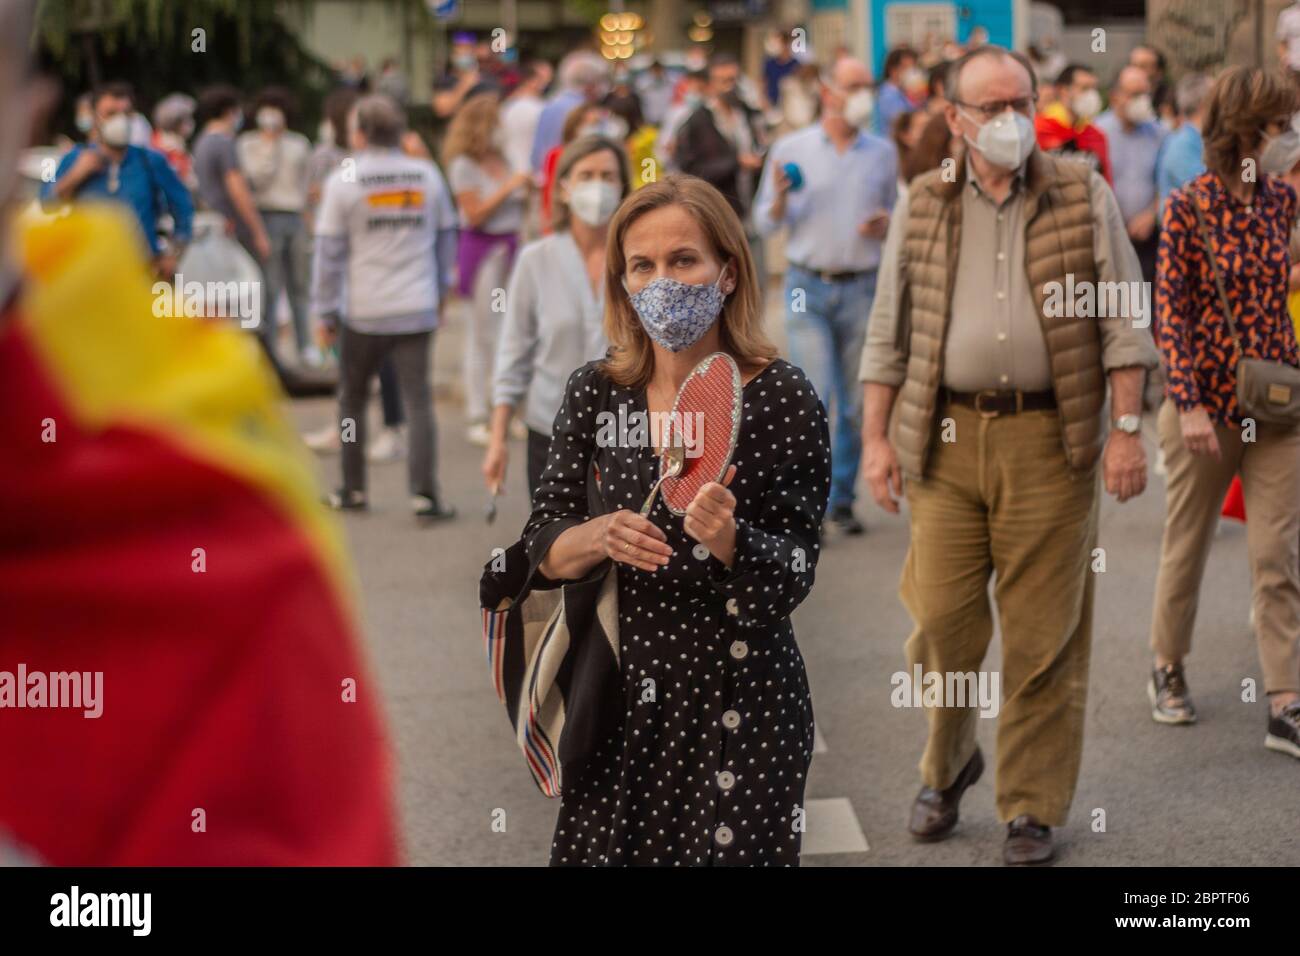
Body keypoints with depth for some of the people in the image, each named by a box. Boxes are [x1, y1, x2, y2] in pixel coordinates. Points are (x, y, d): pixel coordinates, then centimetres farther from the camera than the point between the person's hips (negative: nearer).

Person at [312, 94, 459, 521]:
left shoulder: (343, 181, -6)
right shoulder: (428, 176, 4)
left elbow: (329, 251, -4)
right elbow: (446, 239, 14)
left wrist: (325, 310, 3)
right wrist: (440, 291, 27)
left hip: (363, 311, -2)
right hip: (417, 309, 2)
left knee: (352, 398, 15)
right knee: (418, 399, 1)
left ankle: (353, 490, 20)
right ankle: (424, 492, -7)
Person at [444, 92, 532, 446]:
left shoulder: (503, 159, 12)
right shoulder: (464, 165, -6)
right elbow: (475, 213, -12)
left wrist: (527, 191, 0)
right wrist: (510, 186, -13)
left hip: (510, 246, 6)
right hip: (481, 248, -6)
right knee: (482, 335, -2)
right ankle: (477, 418, 4)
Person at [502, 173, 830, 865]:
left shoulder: (782, 399, -10)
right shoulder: (595, 393, 0)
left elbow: (792, 580, -9)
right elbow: (541, 548, 3)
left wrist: (725, 538, -29)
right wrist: (600, 536, -18)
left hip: (738, 699, -3)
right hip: (616, 689, 3)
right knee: (604, 853, 8)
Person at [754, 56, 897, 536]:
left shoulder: (883, 153, 9)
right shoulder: (791, 149, 4)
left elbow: (897, 215, 17)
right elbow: (765, 222, 6)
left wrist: (886, 225, -5)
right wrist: (780, 196, -14)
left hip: (863, 288, 2)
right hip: (808, 287, -2)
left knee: (856, 404, 5)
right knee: (814, 397, -11)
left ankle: (842, 499, 17)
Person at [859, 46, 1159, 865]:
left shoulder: (1085, 199, 5)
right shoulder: (922, 209, 9)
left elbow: (1124, 321, 2)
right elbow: (889, 333, 12)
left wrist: (1127, 428, -5)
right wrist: (877, 438, 6)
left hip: (1051, 439, -1)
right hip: (947, 440, 2)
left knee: (1044, 636, 1)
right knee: (942, 621, 0)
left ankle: (1034, 807, 13)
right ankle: (948, 766, 26)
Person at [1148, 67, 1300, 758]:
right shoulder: (1188, 207, -10)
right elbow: (1170, 311, -11)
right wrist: (1189, 404, -17)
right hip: (1207, 403, -4)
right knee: (1187, 545, 12)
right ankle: (1168, 669, 32)